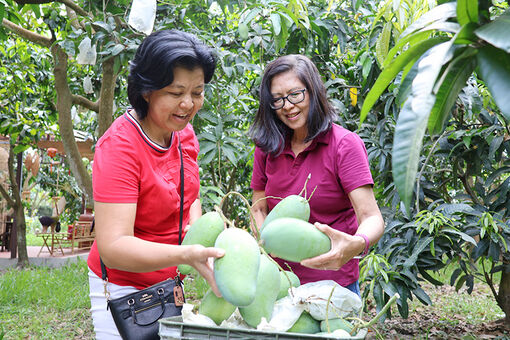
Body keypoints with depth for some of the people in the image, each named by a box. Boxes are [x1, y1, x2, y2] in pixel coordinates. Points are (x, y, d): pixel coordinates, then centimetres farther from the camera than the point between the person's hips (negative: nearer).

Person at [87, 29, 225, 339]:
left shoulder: (184, 132, -1)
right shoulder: (119, 147, -25)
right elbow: (113, 246, -31)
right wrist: (185, 255, -45)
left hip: (172, 285, 7)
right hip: (125, 290, -6)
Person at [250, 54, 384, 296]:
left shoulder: (345, 144, -12)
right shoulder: (267, 147, 1)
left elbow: (372, 218, -19)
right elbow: (259, 209, 8)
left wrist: (357, 244, -41)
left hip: (333, 281, -4)